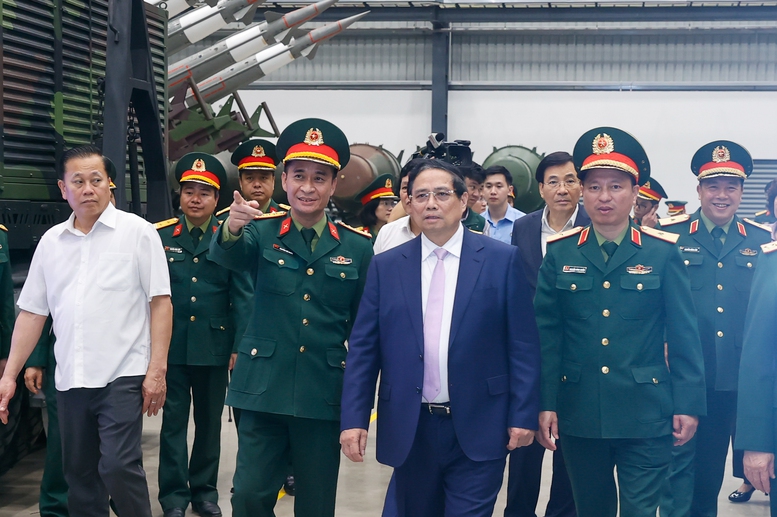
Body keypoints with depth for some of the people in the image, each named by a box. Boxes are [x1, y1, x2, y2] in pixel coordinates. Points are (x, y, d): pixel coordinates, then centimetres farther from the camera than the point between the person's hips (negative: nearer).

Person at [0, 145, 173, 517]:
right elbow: (32, 312, 12)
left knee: (119, 466, -11)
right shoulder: (50, 241, 10)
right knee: (79, 472, 11)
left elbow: (161, 302, -5)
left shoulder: (137, 231, -3)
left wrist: (157, 370, -11)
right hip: (70, 380, 5)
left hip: (122, 375, -5)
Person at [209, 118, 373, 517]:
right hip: (264, 392, 0)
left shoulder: (358, 246, 2)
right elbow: (226, 256, -22)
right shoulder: (262, 232, 0)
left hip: (325, 396, 1)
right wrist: (231, 229, -45)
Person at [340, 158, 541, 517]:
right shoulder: (386, 266, 5)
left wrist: (523, 415, -6)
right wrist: (354, 418, -4)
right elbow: (363, 349, 4)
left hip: (477, 429, -2)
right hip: (409, 430, 3)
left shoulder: (503, 260, -1)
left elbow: (523, 345, -1)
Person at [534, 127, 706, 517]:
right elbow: (545, 335, 1)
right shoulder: (560, 253, 2)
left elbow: (684, 334, 0)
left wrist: (688, 404, -4)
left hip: (645, 415, -2)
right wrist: (545, 404, -4)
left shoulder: (663, 252, -1)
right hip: (579, 415, 2)